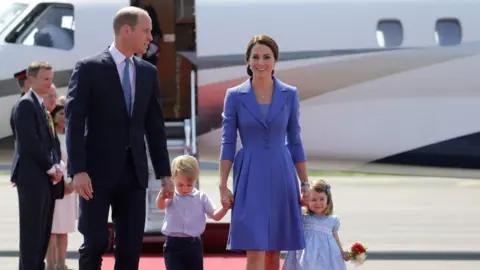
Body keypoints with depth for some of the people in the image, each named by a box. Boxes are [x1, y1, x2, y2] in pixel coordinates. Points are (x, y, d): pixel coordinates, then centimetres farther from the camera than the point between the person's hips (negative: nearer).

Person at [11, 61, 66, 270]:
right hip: (32, 176, -9)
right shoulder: (26, 104, -10)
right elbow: (30, 142, -17)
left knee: (43, 230, 8)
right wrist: (50, 167, -13)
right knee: (32, 230, -8)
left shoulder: (41, 105, 19)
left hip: (45, 177, 9)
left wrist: (56, 165, 5)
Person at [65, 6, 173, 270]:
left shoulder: (148, 72, 11)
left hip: (134, 172, 5)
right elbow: (74, 122, -8)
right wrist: (78, 171, -16)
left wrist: (164, 173, 10)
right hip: (98, 171, -5)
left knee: (131, 246, 2)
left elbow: (155, 126, 14)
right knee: (96, 242, -7)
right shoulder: (89, 68, -4)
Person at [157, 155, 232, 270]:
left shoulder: (201, 197, 3)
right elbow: (160, 205, -25)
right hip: (174, 244, -2)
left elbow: (215, 215, 1)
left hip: (194, 244, 2)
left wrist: (225, 208, -21)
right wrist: (163, 192, -47)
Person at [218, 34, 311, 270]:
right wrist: (223, 185, -5)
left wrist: (305, 183, 7)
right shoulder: (235, 96, -1)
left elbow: (295, 142, 9)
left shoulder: (289, 95, 5)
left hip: (281, 178, 2)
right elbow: (228, 143, 1)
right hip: (250, 179, -2)